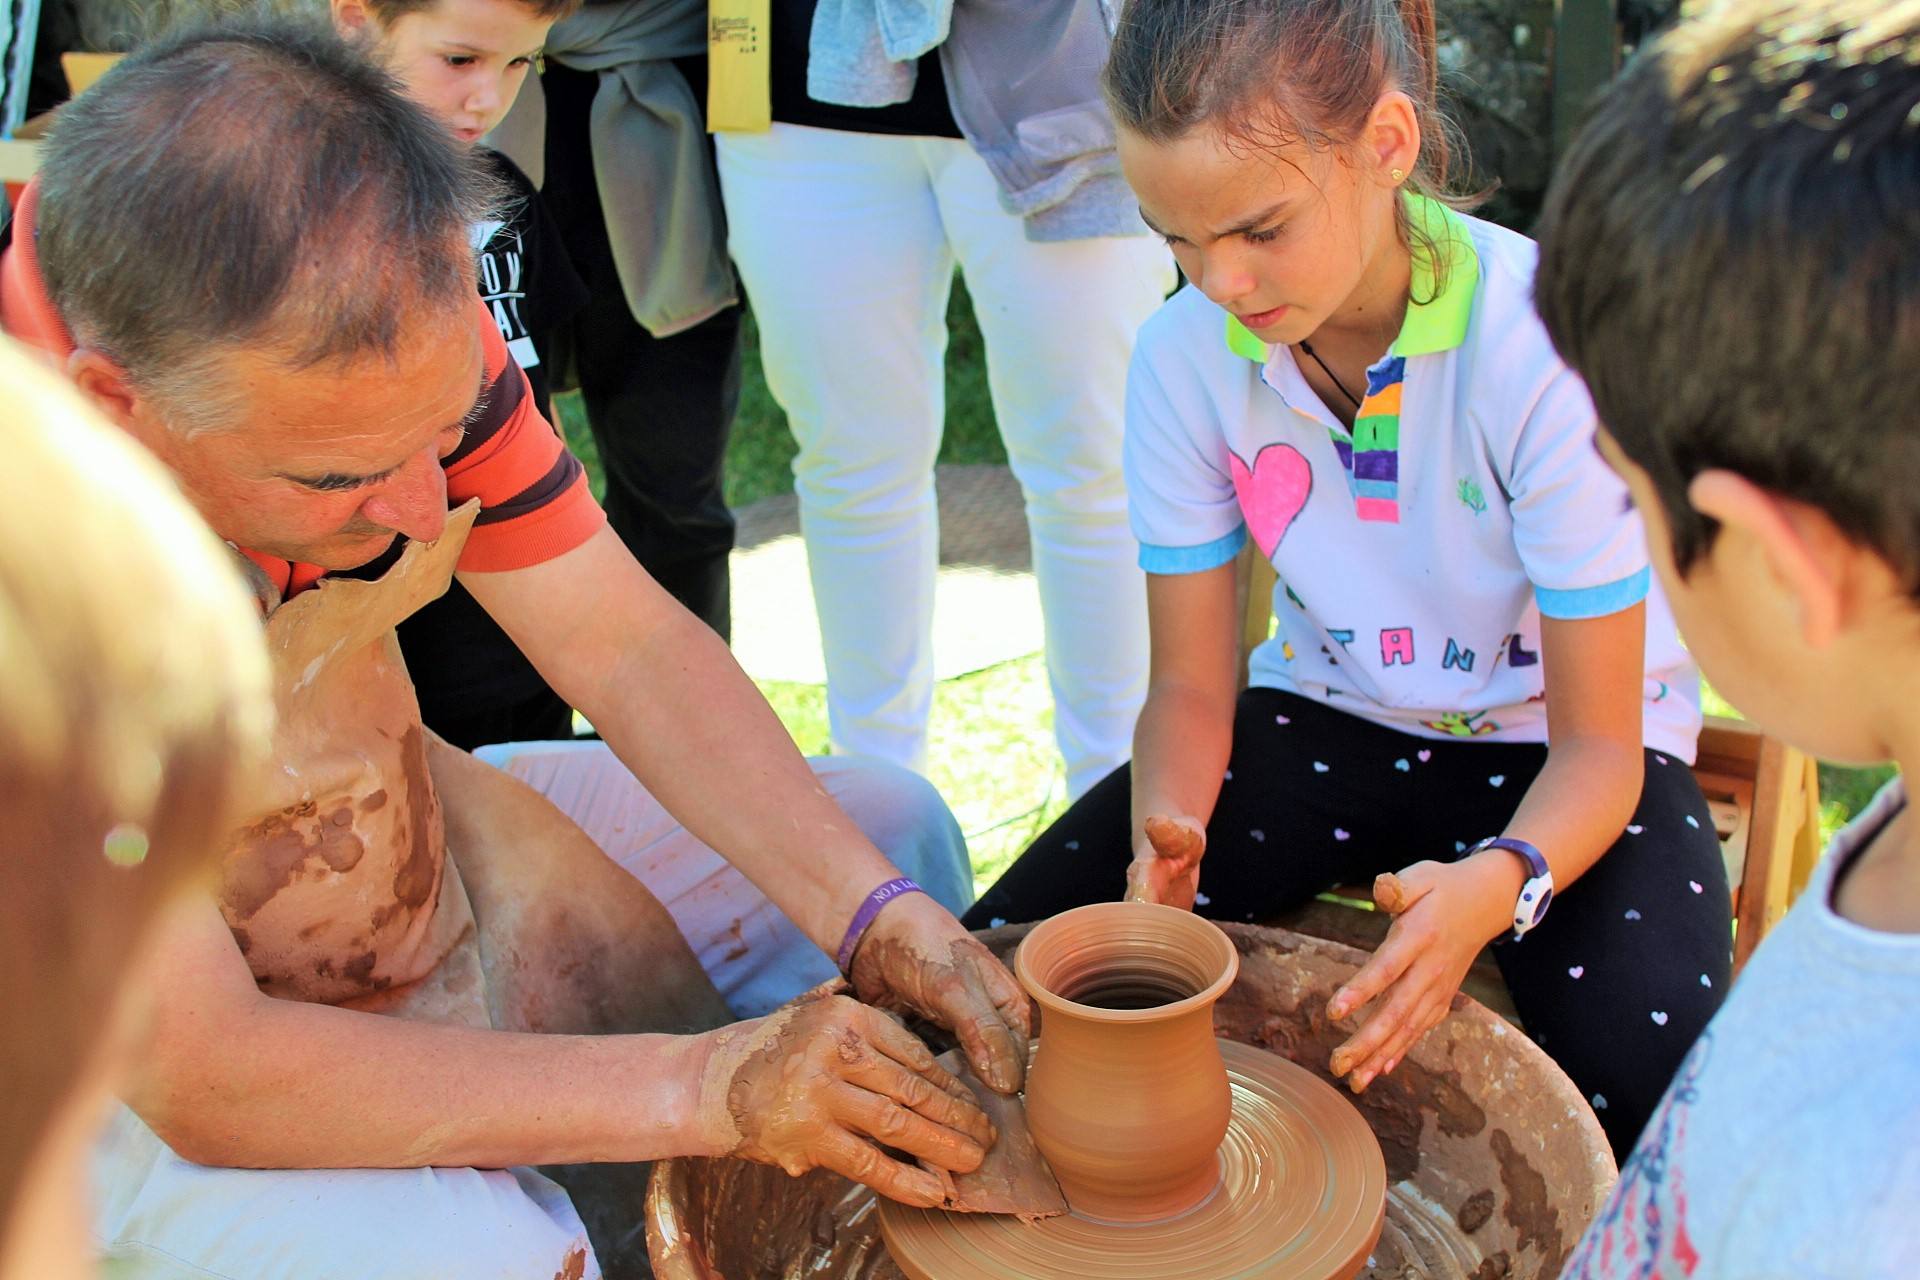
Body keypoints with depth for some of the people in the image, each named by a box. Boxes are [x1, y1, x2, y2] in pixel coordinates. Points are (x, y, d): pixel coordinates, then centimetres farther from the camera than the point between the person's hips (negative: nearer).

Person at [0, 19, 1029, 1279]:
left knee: (892, 828, 8)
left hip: (437, 850, 6)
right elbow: (204, 1077, -33)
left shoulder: (398, 332, -19)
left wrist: (876, 916, -21)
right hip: (133, 1066, -6)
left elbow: (629, 645, -10)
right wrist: (705, 1084, -32)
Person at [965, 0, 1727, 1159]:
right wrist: (1168, 828, -29)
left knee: (1655, 1092, -30)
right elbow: (1193, 682, -6)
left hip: (1539, 751, -3)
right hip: (1323, 715, 4)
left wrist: (1496, 884, -43)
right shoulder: (1186, 353, -14)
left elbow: (1597, 746, -21)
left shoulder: (1548, 342, -27)